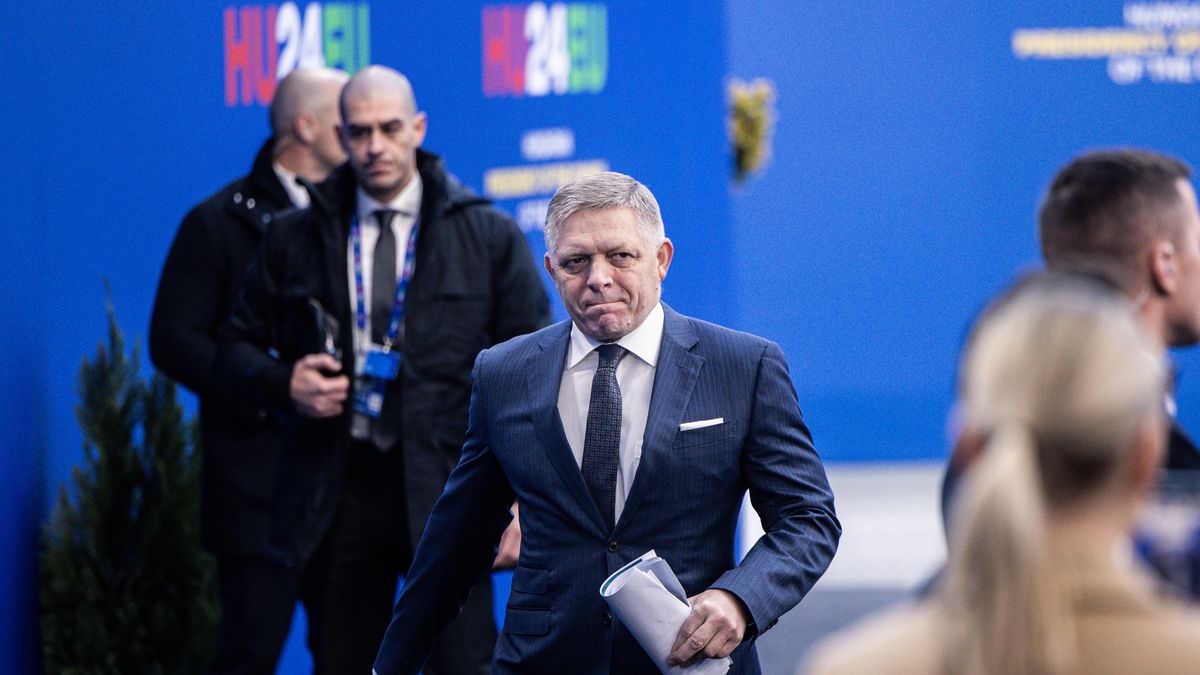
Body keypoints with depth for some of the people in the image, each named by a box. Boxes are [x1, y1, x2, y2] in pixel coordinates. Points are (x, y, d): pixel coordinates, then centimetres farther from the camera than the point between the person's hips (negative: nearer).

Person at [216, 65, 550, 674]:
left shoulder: (489, 236, 4)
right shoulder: (295, 240, 9)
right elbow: (236, 348, 18)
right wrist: (285, 384, -6)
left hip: (444, 492, -2)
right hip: (334, 495, 2)